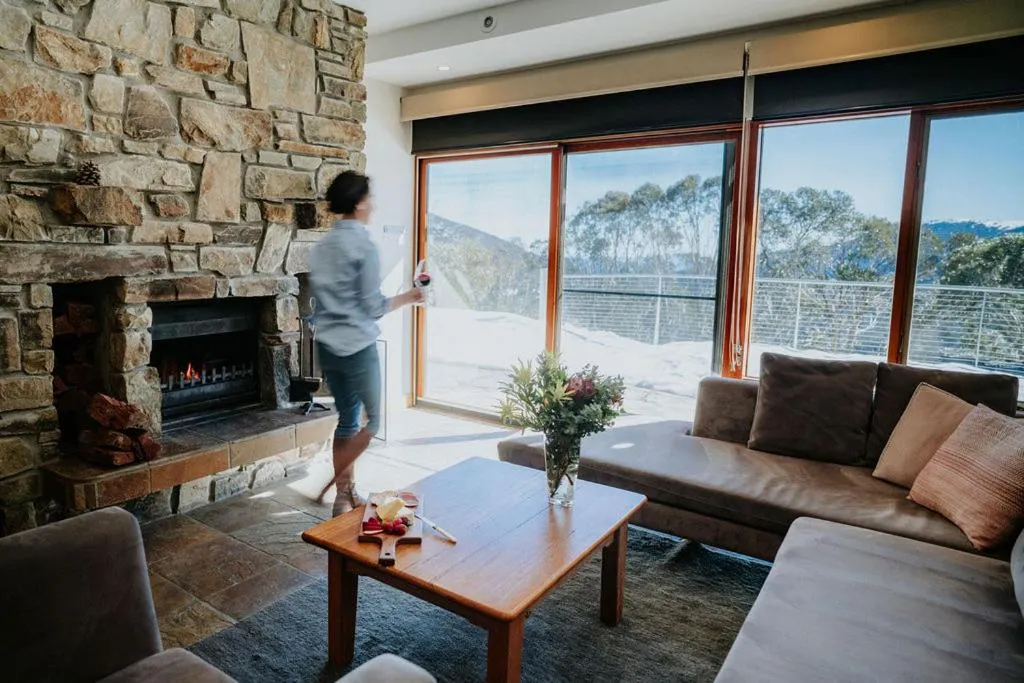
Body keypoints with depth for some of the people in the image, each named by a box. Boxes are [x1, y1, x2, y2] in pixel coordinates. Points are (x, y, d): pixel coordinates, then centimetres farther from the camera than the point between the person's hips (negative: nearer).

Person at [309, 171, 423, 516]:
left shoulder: (322, 247, 9)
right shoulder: (364, 246, -14)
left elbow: (322, 300, 14)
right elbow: (372, 308, -14)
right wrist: (407, 297, 0)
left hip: (327, 345, 8)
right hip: (358, 347, -8)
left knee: (347, 419, 15)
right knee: (371, 420, 7)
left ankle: (345, 493, 21)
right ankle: (335, 486, 9)